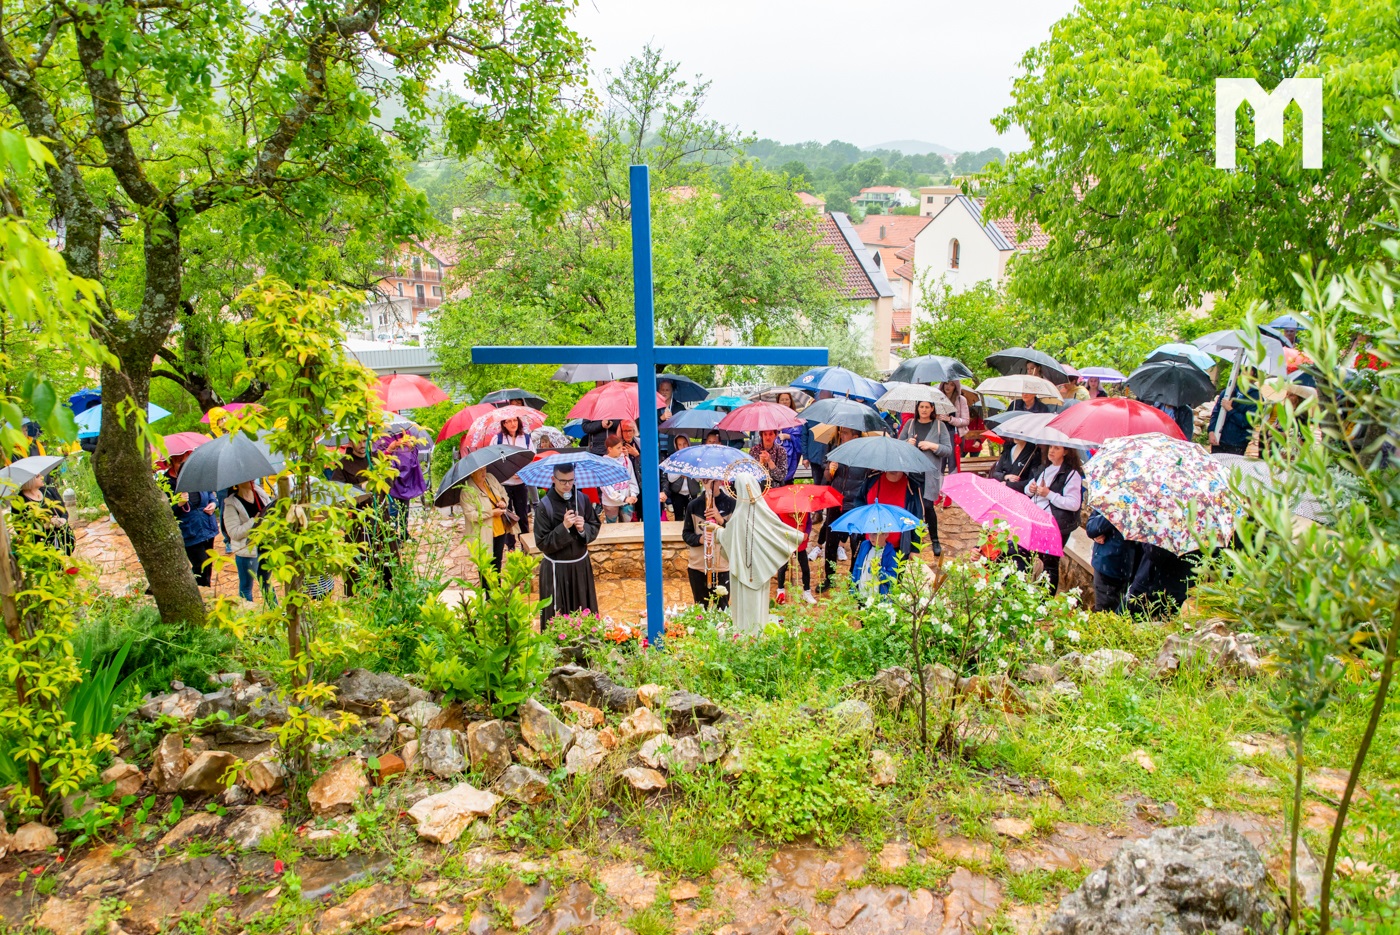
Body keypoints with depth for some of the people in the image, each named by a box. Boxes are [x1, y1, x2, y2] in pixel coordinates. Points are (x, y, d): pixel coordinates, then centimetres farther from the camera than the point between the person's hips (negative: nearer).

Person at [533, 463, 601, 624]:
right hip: (556, 569, -4)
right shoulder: (544, 505, -14)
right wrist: (564, 527, -25)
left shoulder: (582, 499, -3)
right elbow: (543, 543, -14)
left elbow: (595, 527, 6)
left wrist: (583, 529, -15)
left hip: (581, 564, 4)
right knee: (558, 615, 3)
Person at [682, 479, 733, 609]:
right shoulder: (693, 505, 0)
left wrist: (721, 520, -19)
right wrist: (699, 539, -15)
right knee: (701, 608, 11)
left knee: (721, 609, 4)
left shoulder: (731, 504, -5)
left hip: (723, 566, -2)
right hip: (698, 566, 2)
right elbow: (686, 534, 5)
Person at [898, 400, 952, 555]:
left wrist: (933, 446, -14)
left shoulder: (939, 425, 2)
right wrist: (907, 443, -7)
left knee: (927, 505, -8)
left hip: (930, 473, -3)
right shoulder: (910, 424, 10)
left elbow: (948, 450, 0)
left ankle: (935, 540, 7)